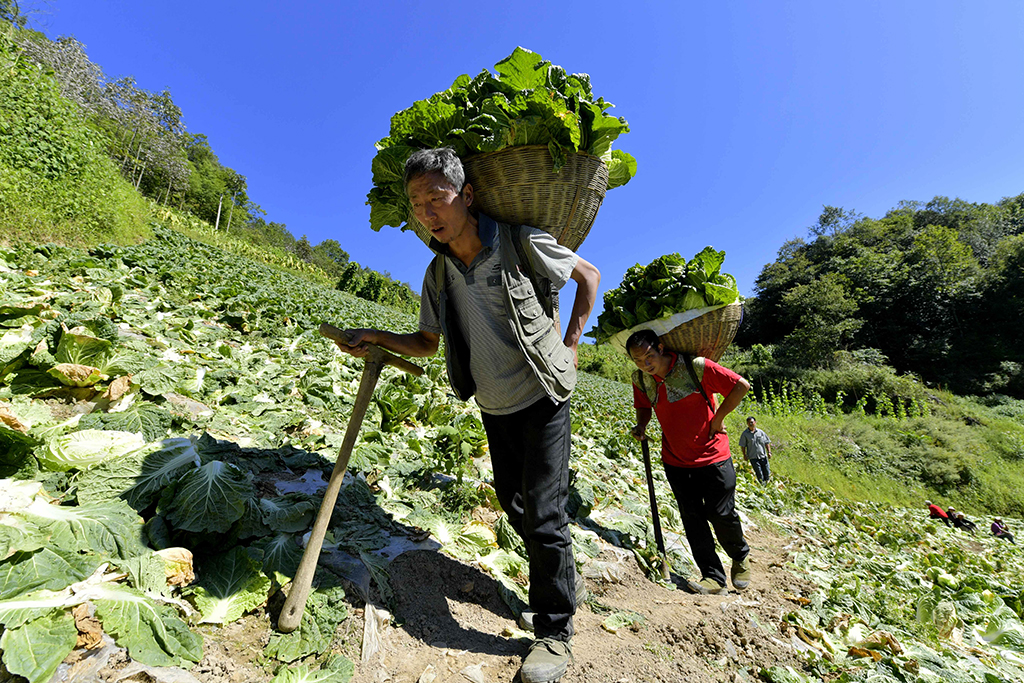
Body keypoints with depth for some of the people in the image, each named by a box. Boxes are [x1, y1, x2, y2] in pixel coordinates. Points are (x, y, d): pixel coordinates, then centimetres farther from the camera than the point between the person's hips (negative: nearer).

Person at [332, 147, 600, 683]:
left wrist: (570, 343, -8)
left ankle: (555, 631, 15)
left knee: (543, 510, -6)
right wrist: (377, 338, -10)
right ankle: (554, 574, 46)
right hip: (494, 406, 6)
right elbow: (427, 343, 7)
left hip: (542, 397, -5)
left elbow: (589, 274, -2)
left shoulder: (523, 244, -16)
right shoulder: (438, 273, -1)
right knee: (512, 502, 18)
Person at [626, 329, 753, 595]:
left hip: (712, 456, -4)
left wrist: (717, 419, -12)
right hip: (676, 461, 4)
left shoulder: (696, 367, -21)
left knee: (721, 514, 7)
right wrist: (641, 426, -7)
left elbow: (741, 385, -14)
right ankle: (713, 577, 19)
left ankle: (741, 556, 37)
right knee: (693, 519, 6)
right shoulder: (641, 379, -5)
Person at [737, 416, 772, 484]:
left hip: (763, 456, 3)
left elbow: (767, 442, 11)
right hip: (753, 457, -3)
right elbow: (742, 446, 0)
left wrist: (769, 452, 4)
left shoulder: (761, 432, 4)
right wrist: (744, 455, -3)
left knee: (767, 473, 11)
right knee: (759, 474, 0)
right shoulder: (745, 434, -5)